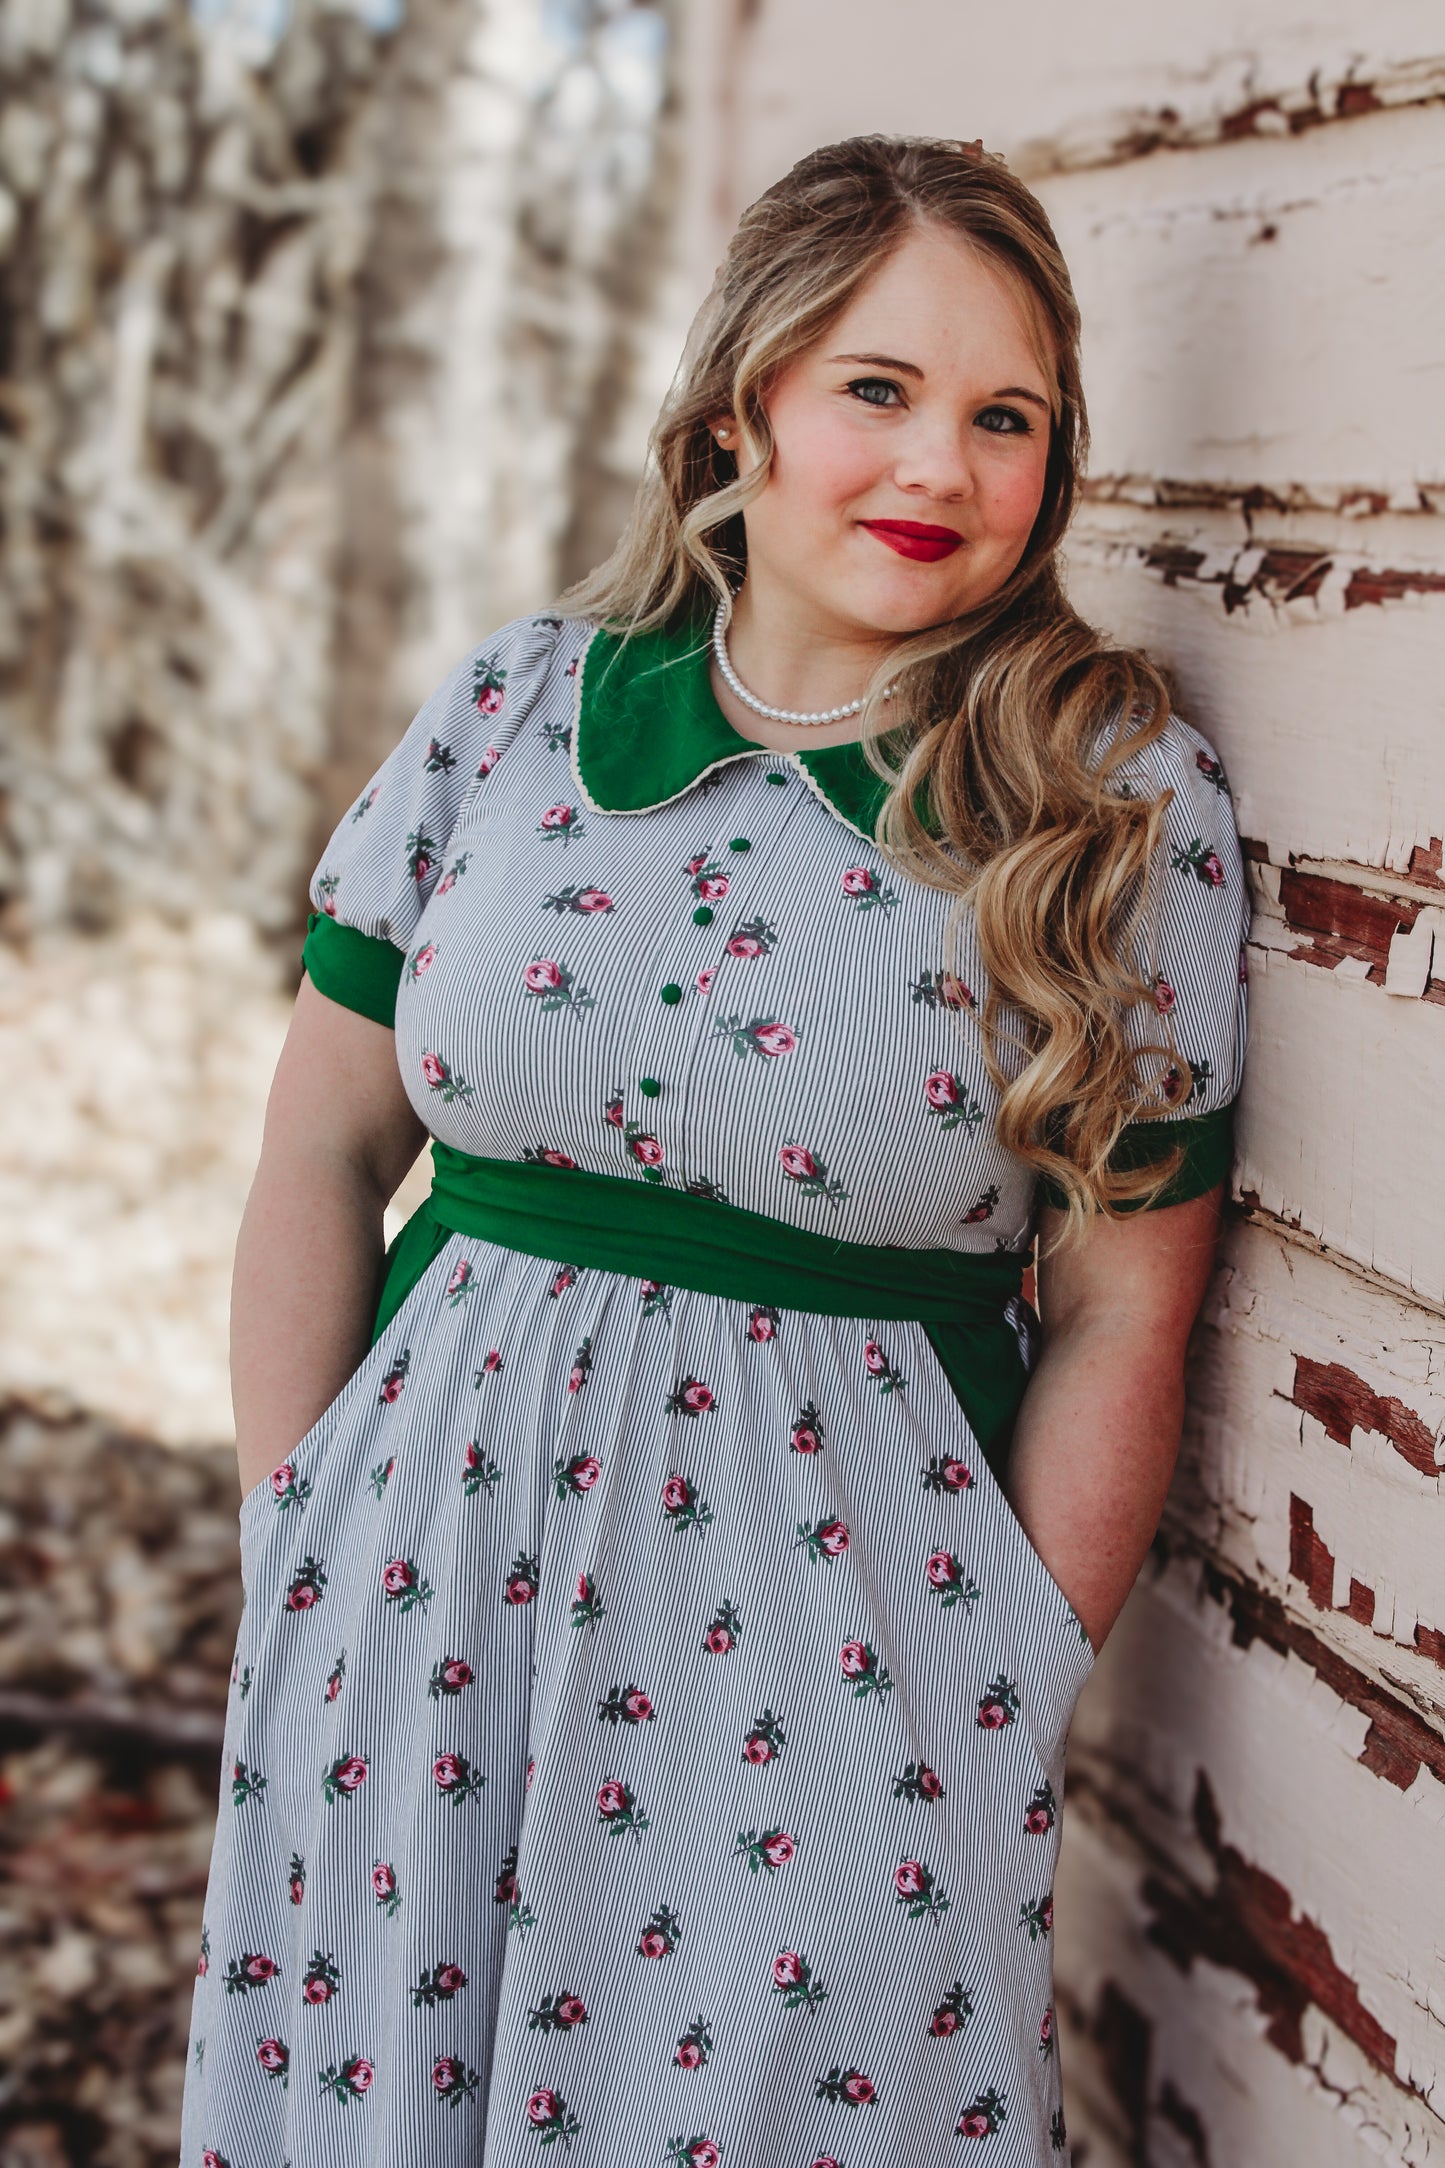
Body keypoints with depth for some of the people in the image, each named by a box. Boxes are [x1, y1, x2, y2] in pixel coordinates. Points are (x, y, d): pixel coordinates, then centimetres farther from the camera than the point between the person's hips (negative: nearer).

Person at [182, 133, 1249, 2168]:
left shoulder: (1128, 807, -6)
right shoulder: (507, 713, -1)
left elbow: (1122, 1322, -3)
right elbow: (322, 1160, 6)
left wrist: (1010, 1719, -3)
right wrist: (299, 1560, 3)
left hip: (830, 1642, -2)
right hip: (427, 1591, 3)